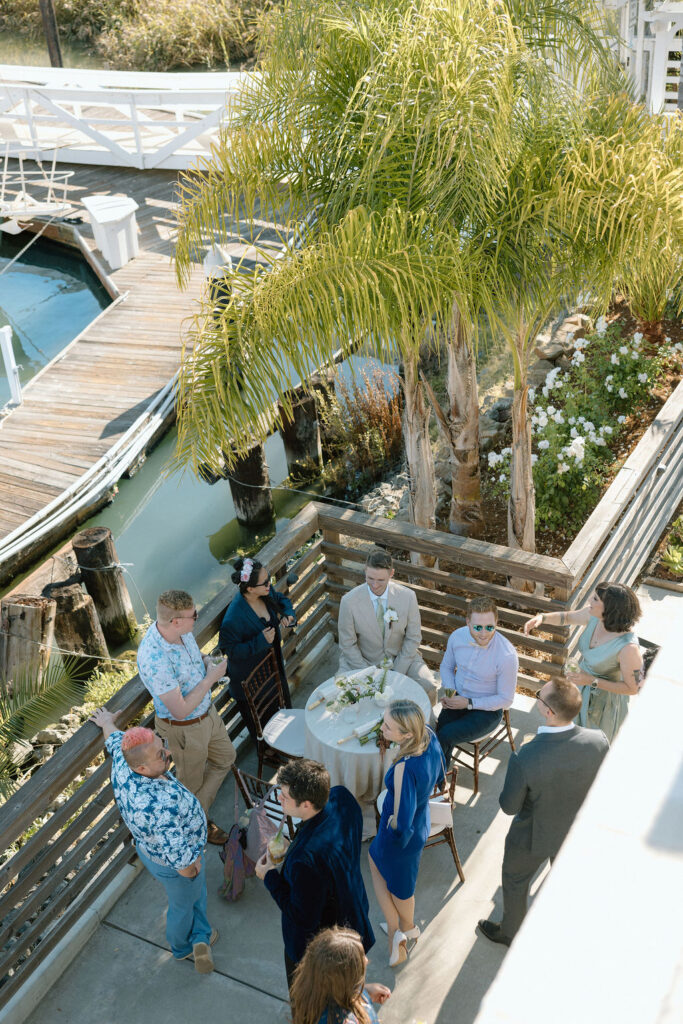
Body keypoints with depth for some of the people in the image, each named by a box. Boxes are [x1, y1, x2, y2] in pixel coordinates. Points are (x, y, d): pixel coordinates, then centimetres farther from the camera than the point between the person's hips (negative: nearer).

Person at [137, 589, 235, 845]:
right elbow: (180, 710, -33)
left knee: (225, 757, 28)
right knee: (192, 778, 19)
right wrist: (210, 679, -25)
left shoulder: (180, 630, -14)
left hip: (206, 712, 8)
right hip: (185, 728, -8)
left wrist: (209, 664, -11)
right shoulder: (154, 659, -39)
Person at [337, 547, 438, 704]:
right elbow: (348, 645, -8)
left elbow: (413, 638, -3)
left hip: (400, 657, 1)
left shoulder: (407, 597, -13)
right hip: (362, 661, -1)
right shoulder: (349, 601, -18)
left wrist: (397, 673, -11)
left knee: (429, 689, -22)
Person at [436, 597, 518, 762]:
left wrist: (469, 703, -17)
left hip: (487, 711, -4)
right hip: (458, 700, 4)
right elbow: (446, 666, 12)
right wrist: (450, 691, -7)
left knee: (445, 736, -23)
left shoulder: (507, 655, -23)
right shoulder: (457, 637, -9)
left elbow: (506, 699, -13)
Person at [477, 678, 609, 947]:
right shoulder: (598, 741, -30)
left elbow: (509, 807, -23)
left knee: (515, 880, 28)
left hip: (535, 836, -4)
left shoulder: (524, 759, -41)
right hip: (580, 829, 4)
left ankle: (510, 932, 53)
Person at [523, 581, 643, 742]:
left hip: (604, 700, -6)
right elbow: (567, 617, 1)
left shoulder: (628, 647, -38)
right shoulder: (595, 615, -20)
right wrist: (542, 617, -17)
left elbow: (633, 688, -26)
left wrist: (592, 681, -30)